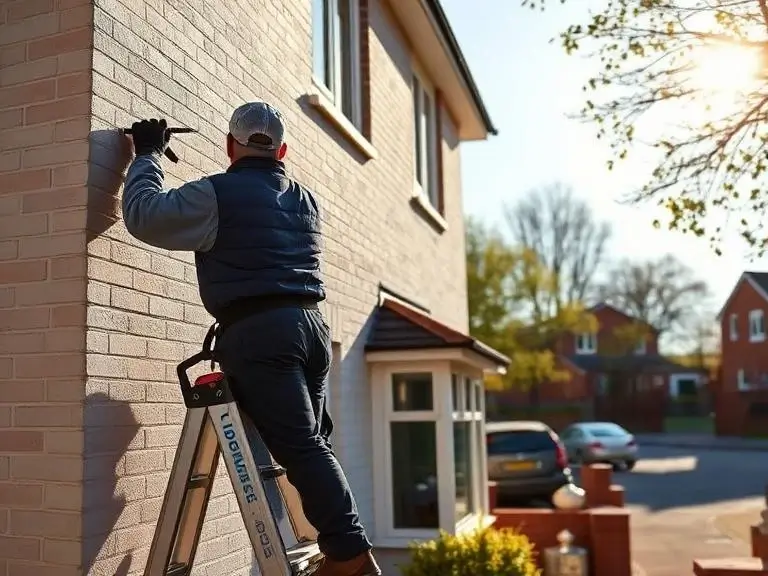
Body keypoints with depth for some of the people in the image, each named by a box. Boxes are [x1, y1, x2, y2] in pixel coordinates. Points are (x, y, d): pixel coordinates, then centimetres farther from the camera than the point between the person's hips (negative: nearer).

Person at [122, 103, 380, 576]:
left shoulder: (217, 194, -1)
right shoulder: (306, 199, 21)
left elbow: (145, 216, -3)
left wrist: (148, 156, 13)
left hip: (258, 332, -7)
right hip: (311, 324, 7)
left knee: (300, 446, -9)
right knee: (313, 442, 13)